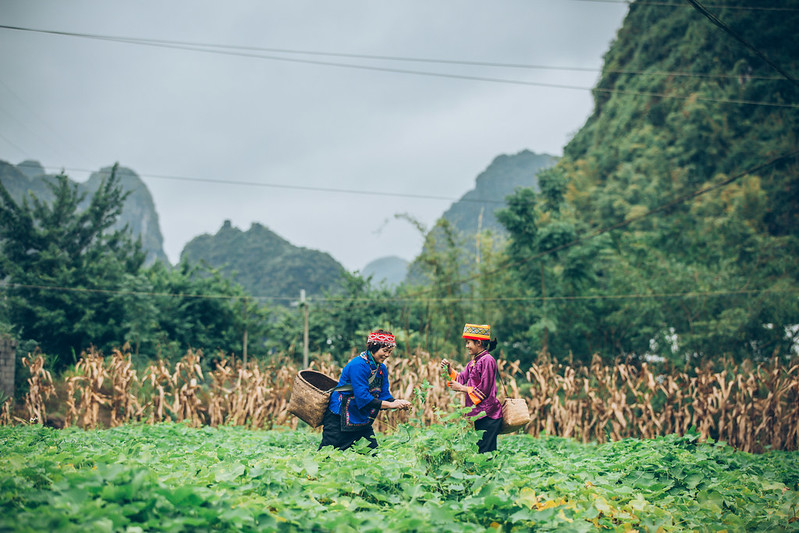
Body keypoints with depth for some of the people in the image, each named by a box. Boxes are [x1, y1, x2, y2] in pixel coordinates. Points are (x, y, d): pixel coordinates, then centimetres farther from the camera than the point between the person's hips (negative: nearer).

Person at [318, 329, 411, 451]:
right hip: (339, 419, -8)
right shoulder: (358, 365, -21)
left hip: (362, 420, 8)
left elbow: (384, 395, 3)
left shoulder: (382, 368, 6)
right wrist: (391, 405, -26)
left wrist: (398, 403, -18)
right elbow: (363, 398, -26)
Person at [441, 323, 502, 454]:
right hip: (479, 414, 10)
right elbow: (461, 379, 16)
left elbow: (483, 390, -17)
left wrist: (461, 388, -11)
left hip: (488, 415, -10)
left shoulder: (487, 360, -14)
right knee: (480, 450, 12)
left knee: (485, 452, -9)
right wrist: (449, 369, 1)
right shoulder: (473, 362, 16)